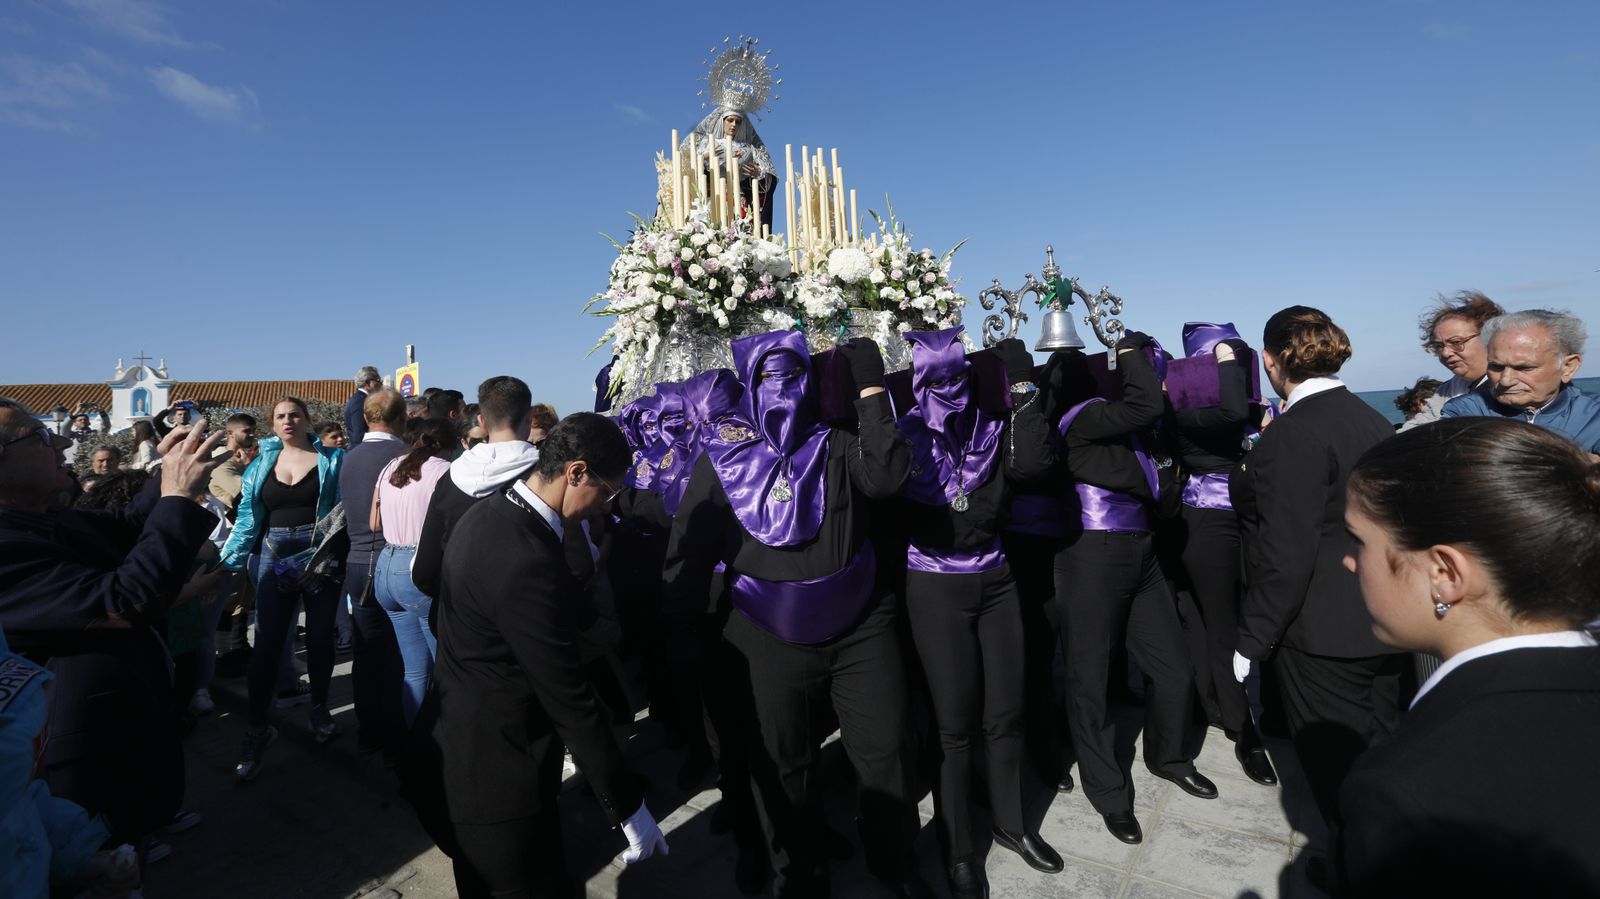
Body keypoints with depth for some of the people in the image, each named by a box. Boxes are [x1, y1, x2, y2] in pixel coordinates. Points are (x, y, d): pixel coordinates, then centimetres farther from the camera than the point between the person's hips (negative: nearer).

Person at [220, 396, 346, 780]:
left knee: (319, 636, 9)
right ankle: (257, 728, 11)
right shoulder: (262, 463, 7)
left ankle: (319, 709, 28)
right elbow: (248, 518, 5)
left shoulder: (331, 460, -1)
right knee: (267, 642, 0)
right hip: (274, 557, 2)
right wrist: (226, 562, -5)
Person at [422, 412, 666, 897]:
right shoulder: (530, 564, -32)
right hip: (501, 767, -9)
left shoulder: (487, 512, -2)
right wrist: (628, 805, -16)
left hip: (460, 737, 9)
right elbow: (570, 698, -27)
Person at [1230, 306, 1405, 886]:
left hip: (1321, 635, -8)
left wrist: (1252, 642, -16)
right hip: (1382, 623, 8)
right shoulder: (1373, 421, 3)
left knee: (1337, 769, 10)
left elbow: (1285, 556, -24)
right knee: (1380, 751, 23)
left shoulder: (1292, 433, -23)